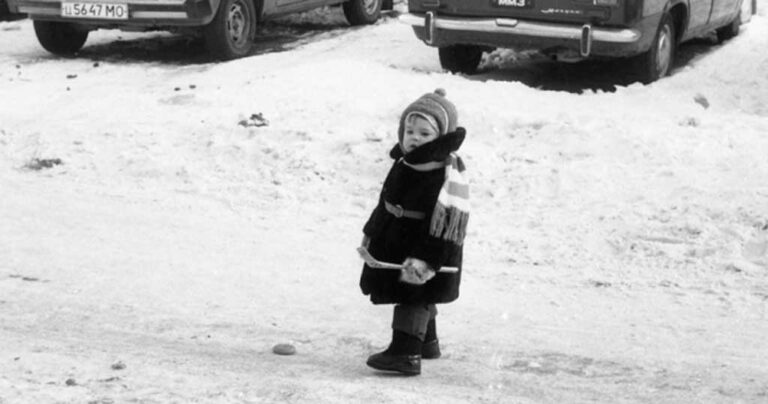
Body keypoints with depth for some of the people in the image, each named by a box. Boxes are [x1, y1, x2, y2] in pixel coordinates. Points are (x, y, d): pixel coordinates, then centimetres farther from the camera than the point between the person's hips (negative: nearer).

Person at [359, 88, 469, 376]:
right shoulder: (404, 164, 4)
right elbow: (385, 202, 16)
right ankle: (426, 341, 40)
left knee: (414, 297, -9)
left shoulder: (448, 177, -23)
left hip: (425, 248, -9)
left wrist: (426, 259, -28)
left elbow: (446, 222, -26)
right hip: (394, 243, 9)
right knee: (419, 299, 23)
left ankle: (406, 353, -8)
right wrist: (372, 234, 20)